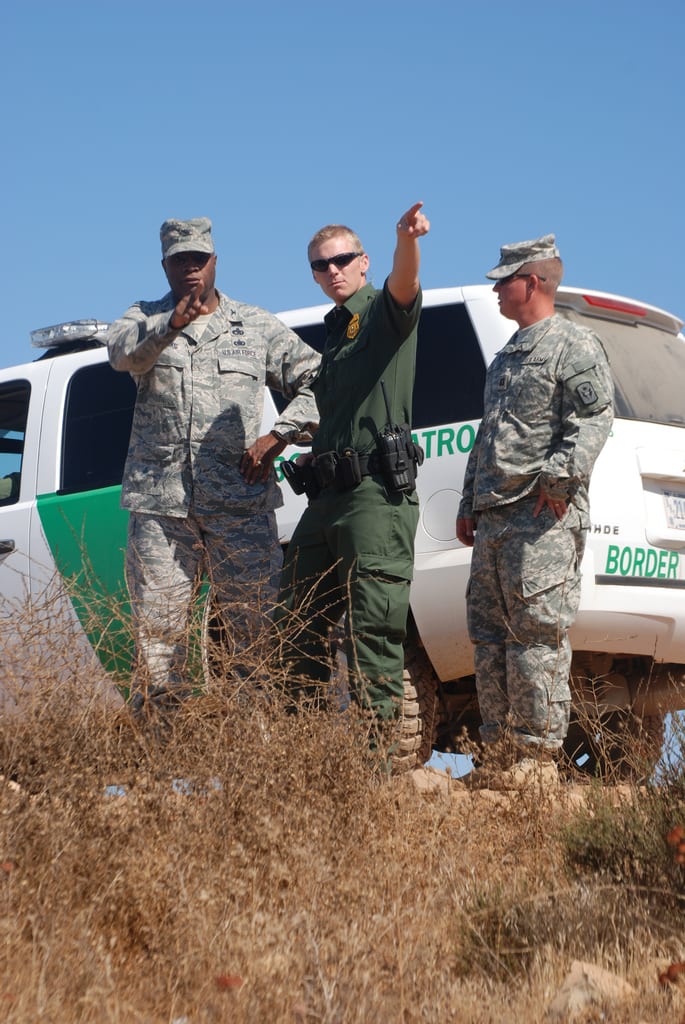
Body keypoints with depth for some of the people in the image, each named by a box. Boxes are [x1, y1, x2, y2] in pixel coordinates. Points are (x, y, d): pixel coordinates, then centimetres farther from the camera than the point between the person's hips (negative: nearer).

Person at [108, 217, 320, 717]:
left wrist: (277, 438, -1)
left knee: (260, 628, -3)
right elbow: (121, 352, -10)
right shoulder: (144, 318, 13)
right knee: (156, 630, -1)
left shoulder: (258, 327, 14)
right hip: (160, 504, 0)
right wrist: (169, 325, -30)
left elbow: (316, 380, 13)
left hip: (240, 504, 0)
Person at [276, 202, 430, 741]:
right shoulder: (334, 332, 24)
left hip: (377, 492, -9)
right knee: (299, 623, 11)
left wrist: (407, 238, -45)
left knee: (373, 628, -10)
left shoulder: (386, 311, 0)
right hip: (326, 495, 9)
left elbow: (404, 283, -26)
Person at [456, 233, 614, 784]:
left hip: (544, 517, -9)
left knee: (536, 634, -11)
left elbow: (594, 419, -15)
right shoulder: (508, 356, 26)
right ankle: (499, 744, 14)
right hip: (494, 517, 9)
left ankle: (539, 751, -8)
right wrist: (470, 502, 27)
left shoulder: (574, 346, -2)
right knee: (488, 632, 8)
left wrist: (560, 474, -25)